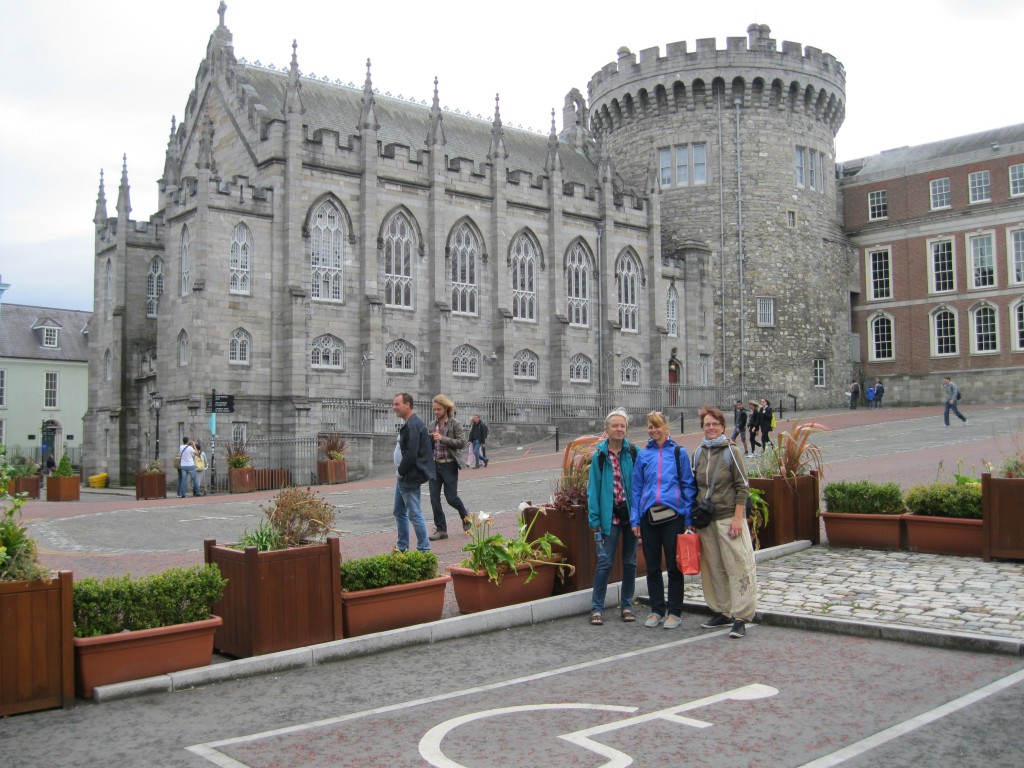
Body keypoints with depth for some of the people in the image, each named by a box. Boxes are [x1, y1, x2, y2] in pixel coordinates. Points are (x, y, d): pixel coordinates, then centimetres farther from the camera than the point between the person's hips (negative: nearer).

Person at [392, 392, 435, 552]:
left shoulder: (413, 426, -19)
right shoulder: (409, 424, 14)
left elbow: (411, 454, -25)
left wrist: (401, 472, -13)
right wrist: (401, 473, 13)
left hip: (409, 478, -11)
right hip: (403, 478, 11)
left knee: (414, 514, -4)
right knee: (399, 512, 17)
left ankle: (424, 550, 4)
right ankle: (402, 547, 27)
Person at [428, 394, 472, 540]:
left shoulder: (455, 424, -6)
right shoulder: (433, 424, 9)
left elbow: (462, 443, -15)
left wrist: (442, 438, -22)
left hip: (449, 465, -5)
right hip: (434, 464, 5)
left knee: (451, 498, -1)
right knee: (434, 499, 2)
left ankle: (465, 514, 30)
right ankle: (441, 529, 11)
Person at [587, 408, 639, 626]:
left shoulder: (634, 453, 0)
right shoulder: (599, 455, -1)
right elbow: (593, 489, -1)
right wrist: (594, 519, -7)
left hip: (631, 514, 1)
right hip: (609, 515, -1)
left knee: (630, 562, 10)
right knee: (604, 561, -3)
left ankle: (626, 605, 23)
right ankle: (597, 608, 6)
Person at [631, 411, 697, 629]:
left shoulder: (679, 453, 3)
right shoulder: (643, 455, 8)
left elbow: (688, 486, 3)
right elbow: (636, 488, 10)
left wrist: (688, 518, -3)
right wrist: (634, 519, 4)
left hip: (673, 514, -2)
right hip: (648, 516, 3)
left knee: (674, 565, 4)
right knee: (652, 566, 10)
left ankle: (674, 612, 15)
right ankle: (657, 610, 22)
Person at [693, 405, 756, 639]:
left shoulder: (730, 452, -4)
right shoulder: (698, 453, 10)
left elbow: (743, 487, -6)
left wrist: (738, 518, -13)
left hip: (728, 517, -5)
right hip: (706, 520, 5)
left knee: (737, 566, -5)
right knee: (714, 569, 10)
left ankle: (741, 617, -2)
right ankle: (722, 612, 21)